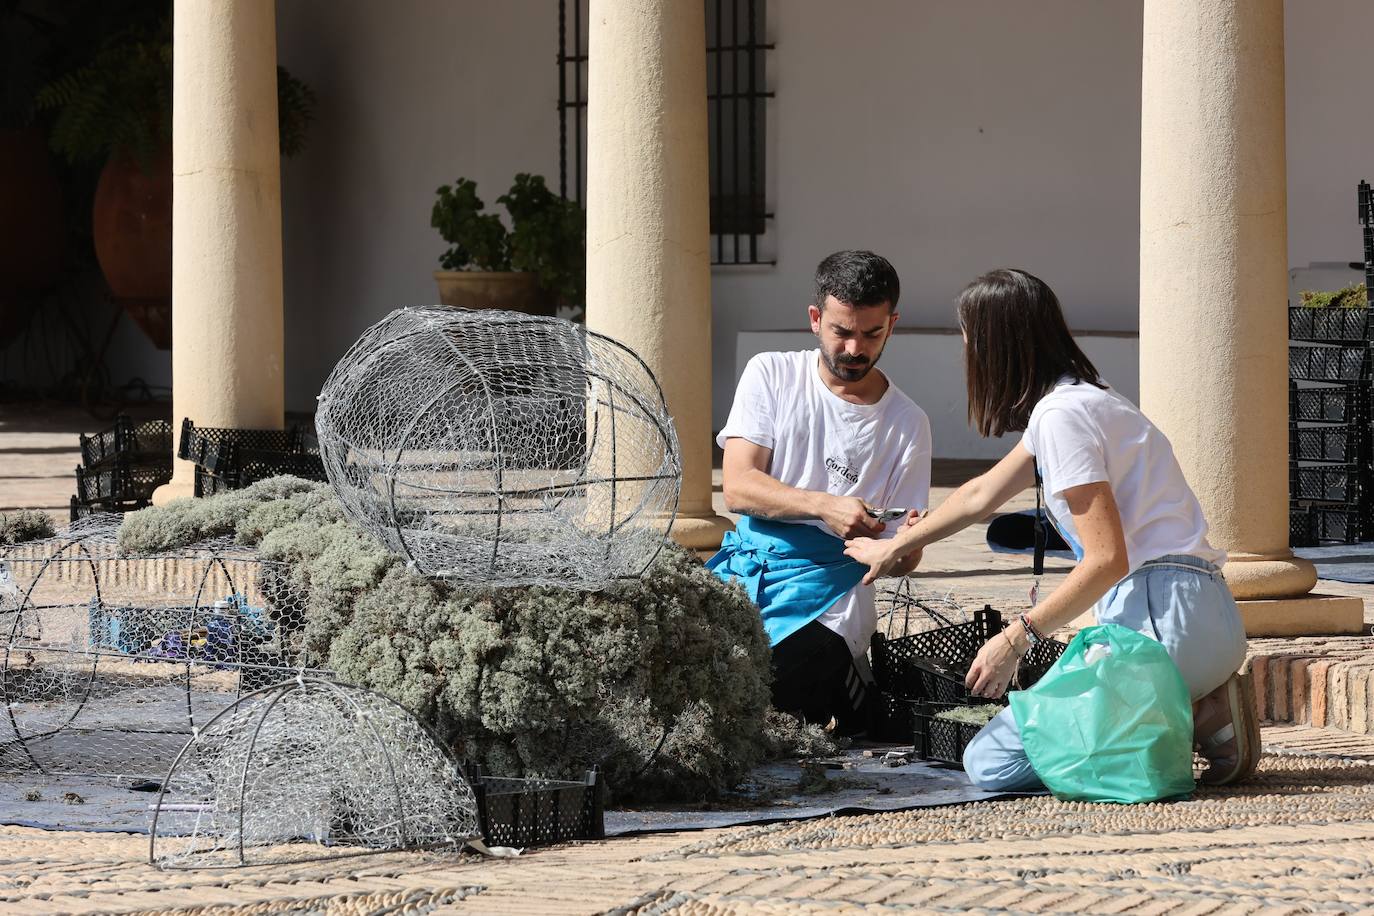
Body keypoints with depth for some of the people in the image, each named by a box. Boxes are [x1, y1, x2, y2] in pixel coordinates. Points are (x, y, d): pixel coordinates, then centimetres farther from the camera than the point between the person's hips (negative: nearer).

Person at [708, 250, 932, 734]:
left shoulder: (908, 423, 5)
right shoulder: (771, 375, 4)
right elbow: (737, 487, -8)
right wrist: (826, 506, -24)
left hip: (828, 587, -1)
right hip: (747, 565, 1)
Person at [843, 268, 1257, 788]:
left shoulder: (1062, 414, -12)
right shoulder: (1065, 403, 20)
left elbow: (1107, 560, -18)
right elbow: (981, 495, 36)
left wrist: (1018, 638, -11)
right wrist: (894, 548, 49)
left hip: (1164, 621, -10)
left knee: (990, 763, -9)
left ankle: (1198, 722, -9)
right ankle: (1199, 712, 6)